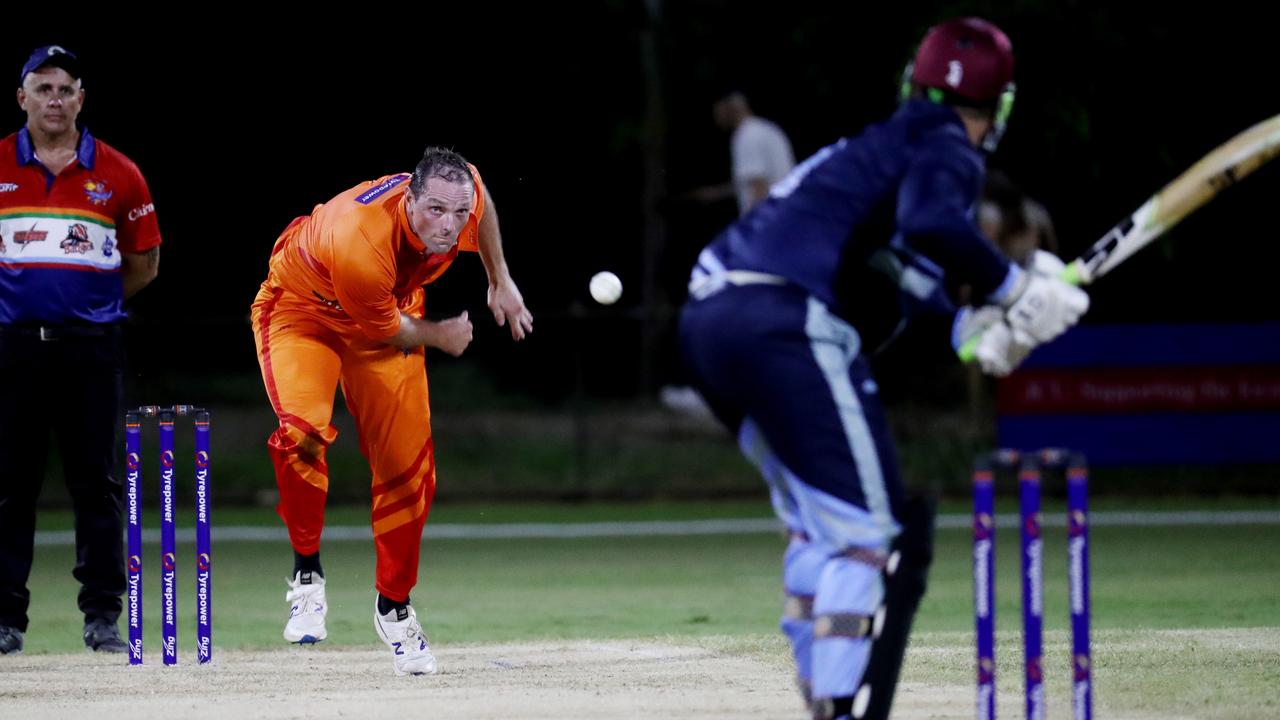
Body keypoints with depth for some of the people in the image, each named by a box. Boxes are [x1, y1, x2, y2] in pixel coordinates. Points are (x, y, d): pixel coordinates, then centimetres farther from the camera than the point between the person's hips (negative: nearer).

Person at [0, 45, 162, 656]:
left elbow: (145, 263, 13)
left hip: (91, 346, 0)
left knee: (96, 483, 0)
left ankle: (103, 615, 6)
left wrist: (87, 300, 9)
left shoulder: (118, 175, 4)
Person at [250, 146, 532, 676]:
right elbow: (384, 331, -24)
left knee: (407, 466, 4)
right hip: (302, 307, -5)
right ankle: (307, 573, -11)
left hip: (389, 309, 6)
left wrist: (501, 282, 8)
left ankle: (394, 607, 23)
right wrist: (439, 336, -6)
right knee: (302, 432, -31)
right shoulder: (359, 242, -43)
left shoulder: (467, 193, -27)